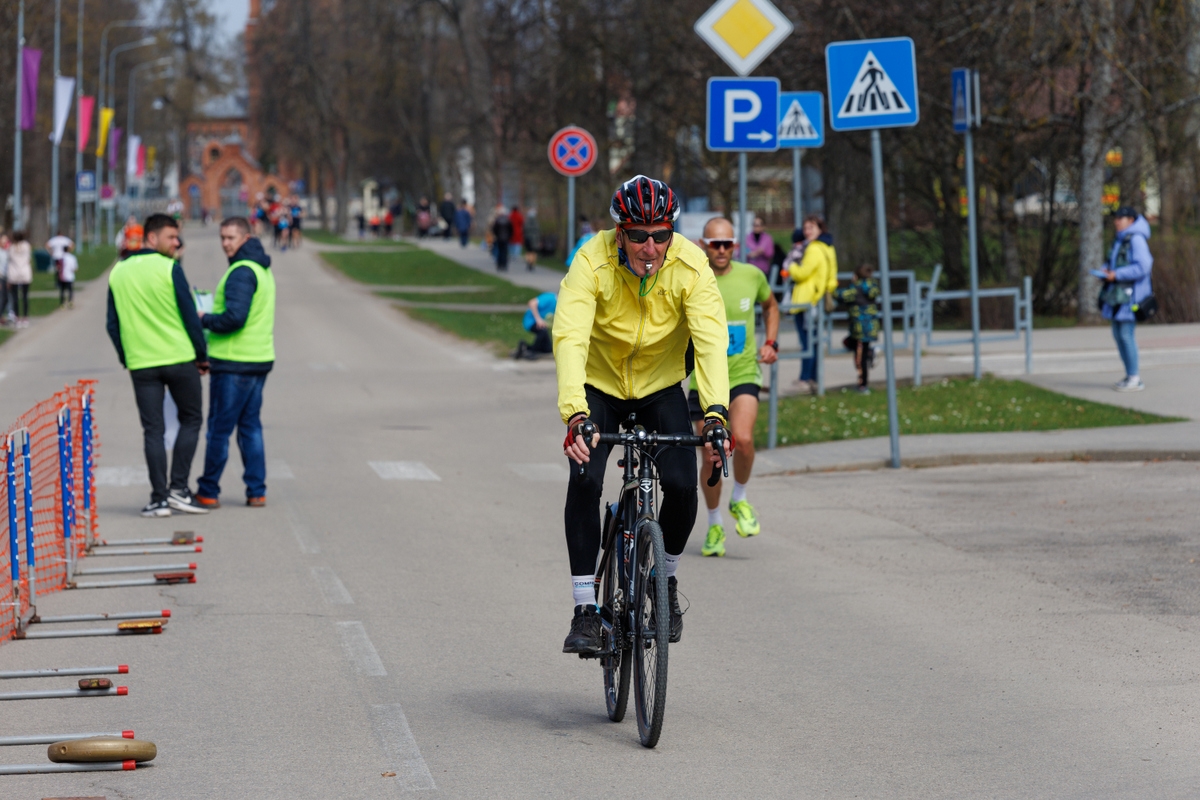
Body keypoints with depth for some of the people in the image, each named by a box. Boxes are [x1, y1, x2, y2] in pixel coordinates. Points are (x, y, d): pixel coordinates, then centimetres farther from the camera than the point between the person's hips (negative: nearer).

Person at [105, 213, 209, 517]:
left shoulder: (118, 273, 7)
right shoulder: (169, 268, -8)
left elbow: (113, 324, 11)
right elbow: (189, 315, -8)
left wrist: (125, 358, 20)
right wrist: (202, 355, 2)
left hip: (141, 364, 4)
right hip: (180, 359, -4)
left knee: (153, 430, 6)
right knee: (191, 419, 12)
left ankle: (159, 498, 2)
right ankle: (178, 488, 5)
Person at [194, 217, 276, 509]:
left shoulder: (241, 272, -16)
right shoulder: (262, 269, 15)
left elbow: (234, 318, -24)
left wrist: (204, 319, -9)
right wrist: (213, 314, 13)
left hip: (233, 363, -9)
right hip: (260, 359, 9)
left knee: (219, 428, -2)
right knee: (250, 427, 13)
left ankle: (208, 492, 4)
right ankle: (256, 491, 11)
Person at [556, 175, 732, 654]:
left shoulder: (690, 266, -23)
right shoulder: (593, 262, -27)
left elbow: (711, 340, -32)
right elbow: (570, 339, -37)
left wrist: (716, 412, -47)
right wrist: (575, 414, -51)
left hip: (661, 387, 1)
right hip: (600, 386, -1)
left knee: (681, 484, -17)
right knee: (585, 480, -22)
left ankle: (666, 579, 12)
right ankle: (585, 610, -13)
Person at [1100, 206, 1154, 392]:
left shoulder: (1136, 239, -13)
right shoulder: (1121, 239, 17)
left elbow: (1143, 266, -21)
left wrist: (1117, 275, -20)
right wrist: (1107, 270, 8)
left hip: (1130, 294, -10)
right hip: (1117, 293, 10)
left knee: (1126, 334, -10)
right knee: (1118, 334, 11)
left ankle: (1135, 379, -6)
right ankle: (1129, 376, 19)